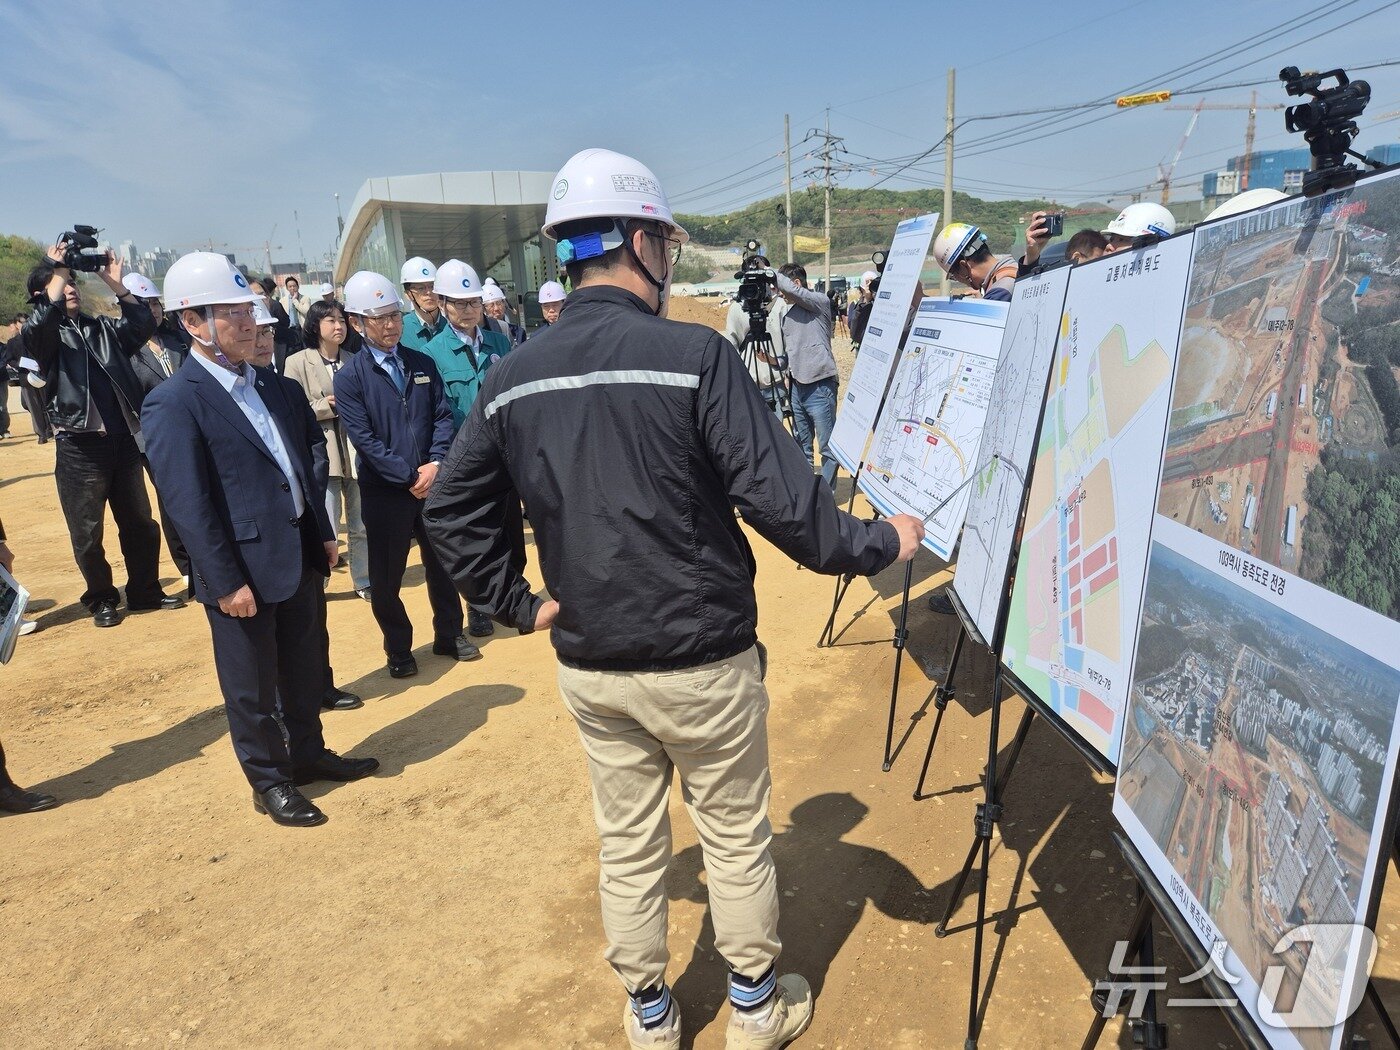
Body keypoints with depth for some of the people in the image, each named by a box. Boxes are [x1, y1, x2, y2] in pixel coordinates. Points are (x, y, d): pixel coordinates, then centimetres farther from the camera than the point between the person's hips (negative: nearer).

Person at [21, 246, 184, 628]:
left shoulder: (102, 327, 14)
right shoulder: (44, 335, -1)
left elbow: (143, 325, 1)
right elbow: (38, 327, -24)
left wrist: (116, 285, -4)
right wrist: (56, 270, -17)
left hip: (123, 440, 5)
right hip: (80, 448, -4)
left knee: (140, 523, 13)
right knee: (87, 532, 6)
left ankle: (145, 590, 28)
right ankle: (101, 599, 22)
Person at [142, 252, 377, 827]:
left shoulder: (273, 385, 8)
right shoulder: (174, 403, -14)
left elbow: (310, 460, 15)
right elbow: (189, 504, -17)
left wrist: (324, 533, 11)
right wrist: (227, 582, -18)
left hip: (301, 556, 7)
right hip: (243, 570, -6)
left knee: (303, 669, 21)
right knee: (251, 688, 11)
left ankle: (308, 753, 40)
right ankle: (270, 782, 28)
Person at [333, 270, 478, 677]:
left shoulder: (422, 364, 6)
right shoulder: (349, 378, -6)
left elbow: (443, 416, 2)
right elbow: (364, 439, -13)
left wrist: (435, 463, -14)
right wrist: (410, 477, -17)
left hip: (433, 482, 3)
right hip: (384, 492, -3)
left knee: (442, 563, 14)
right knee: (386, 576, 7)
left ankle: (449, 635, 32)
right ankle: (398, 650, 25)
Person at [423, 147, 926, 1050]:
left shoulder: (512, 377, -2)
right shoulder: (696, 354, -18)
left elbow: (454, 508, 3)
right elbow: (780, 497, -20)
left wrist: (517, 602, 10)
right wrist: (879, 544, -5)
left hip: (590, 666, 5)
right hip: (702, 660, -4)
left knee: (629, 845, 21)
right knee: (737, 838, 18)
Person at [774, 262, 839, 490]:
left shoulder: (819, 301, -4)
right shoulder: (787, 311, 16)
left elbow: (794, 291, -23)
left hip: (819, 386, -8)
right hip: (797, 385, 8)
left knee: (827, 446, -1)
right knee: (801, 445, 13)